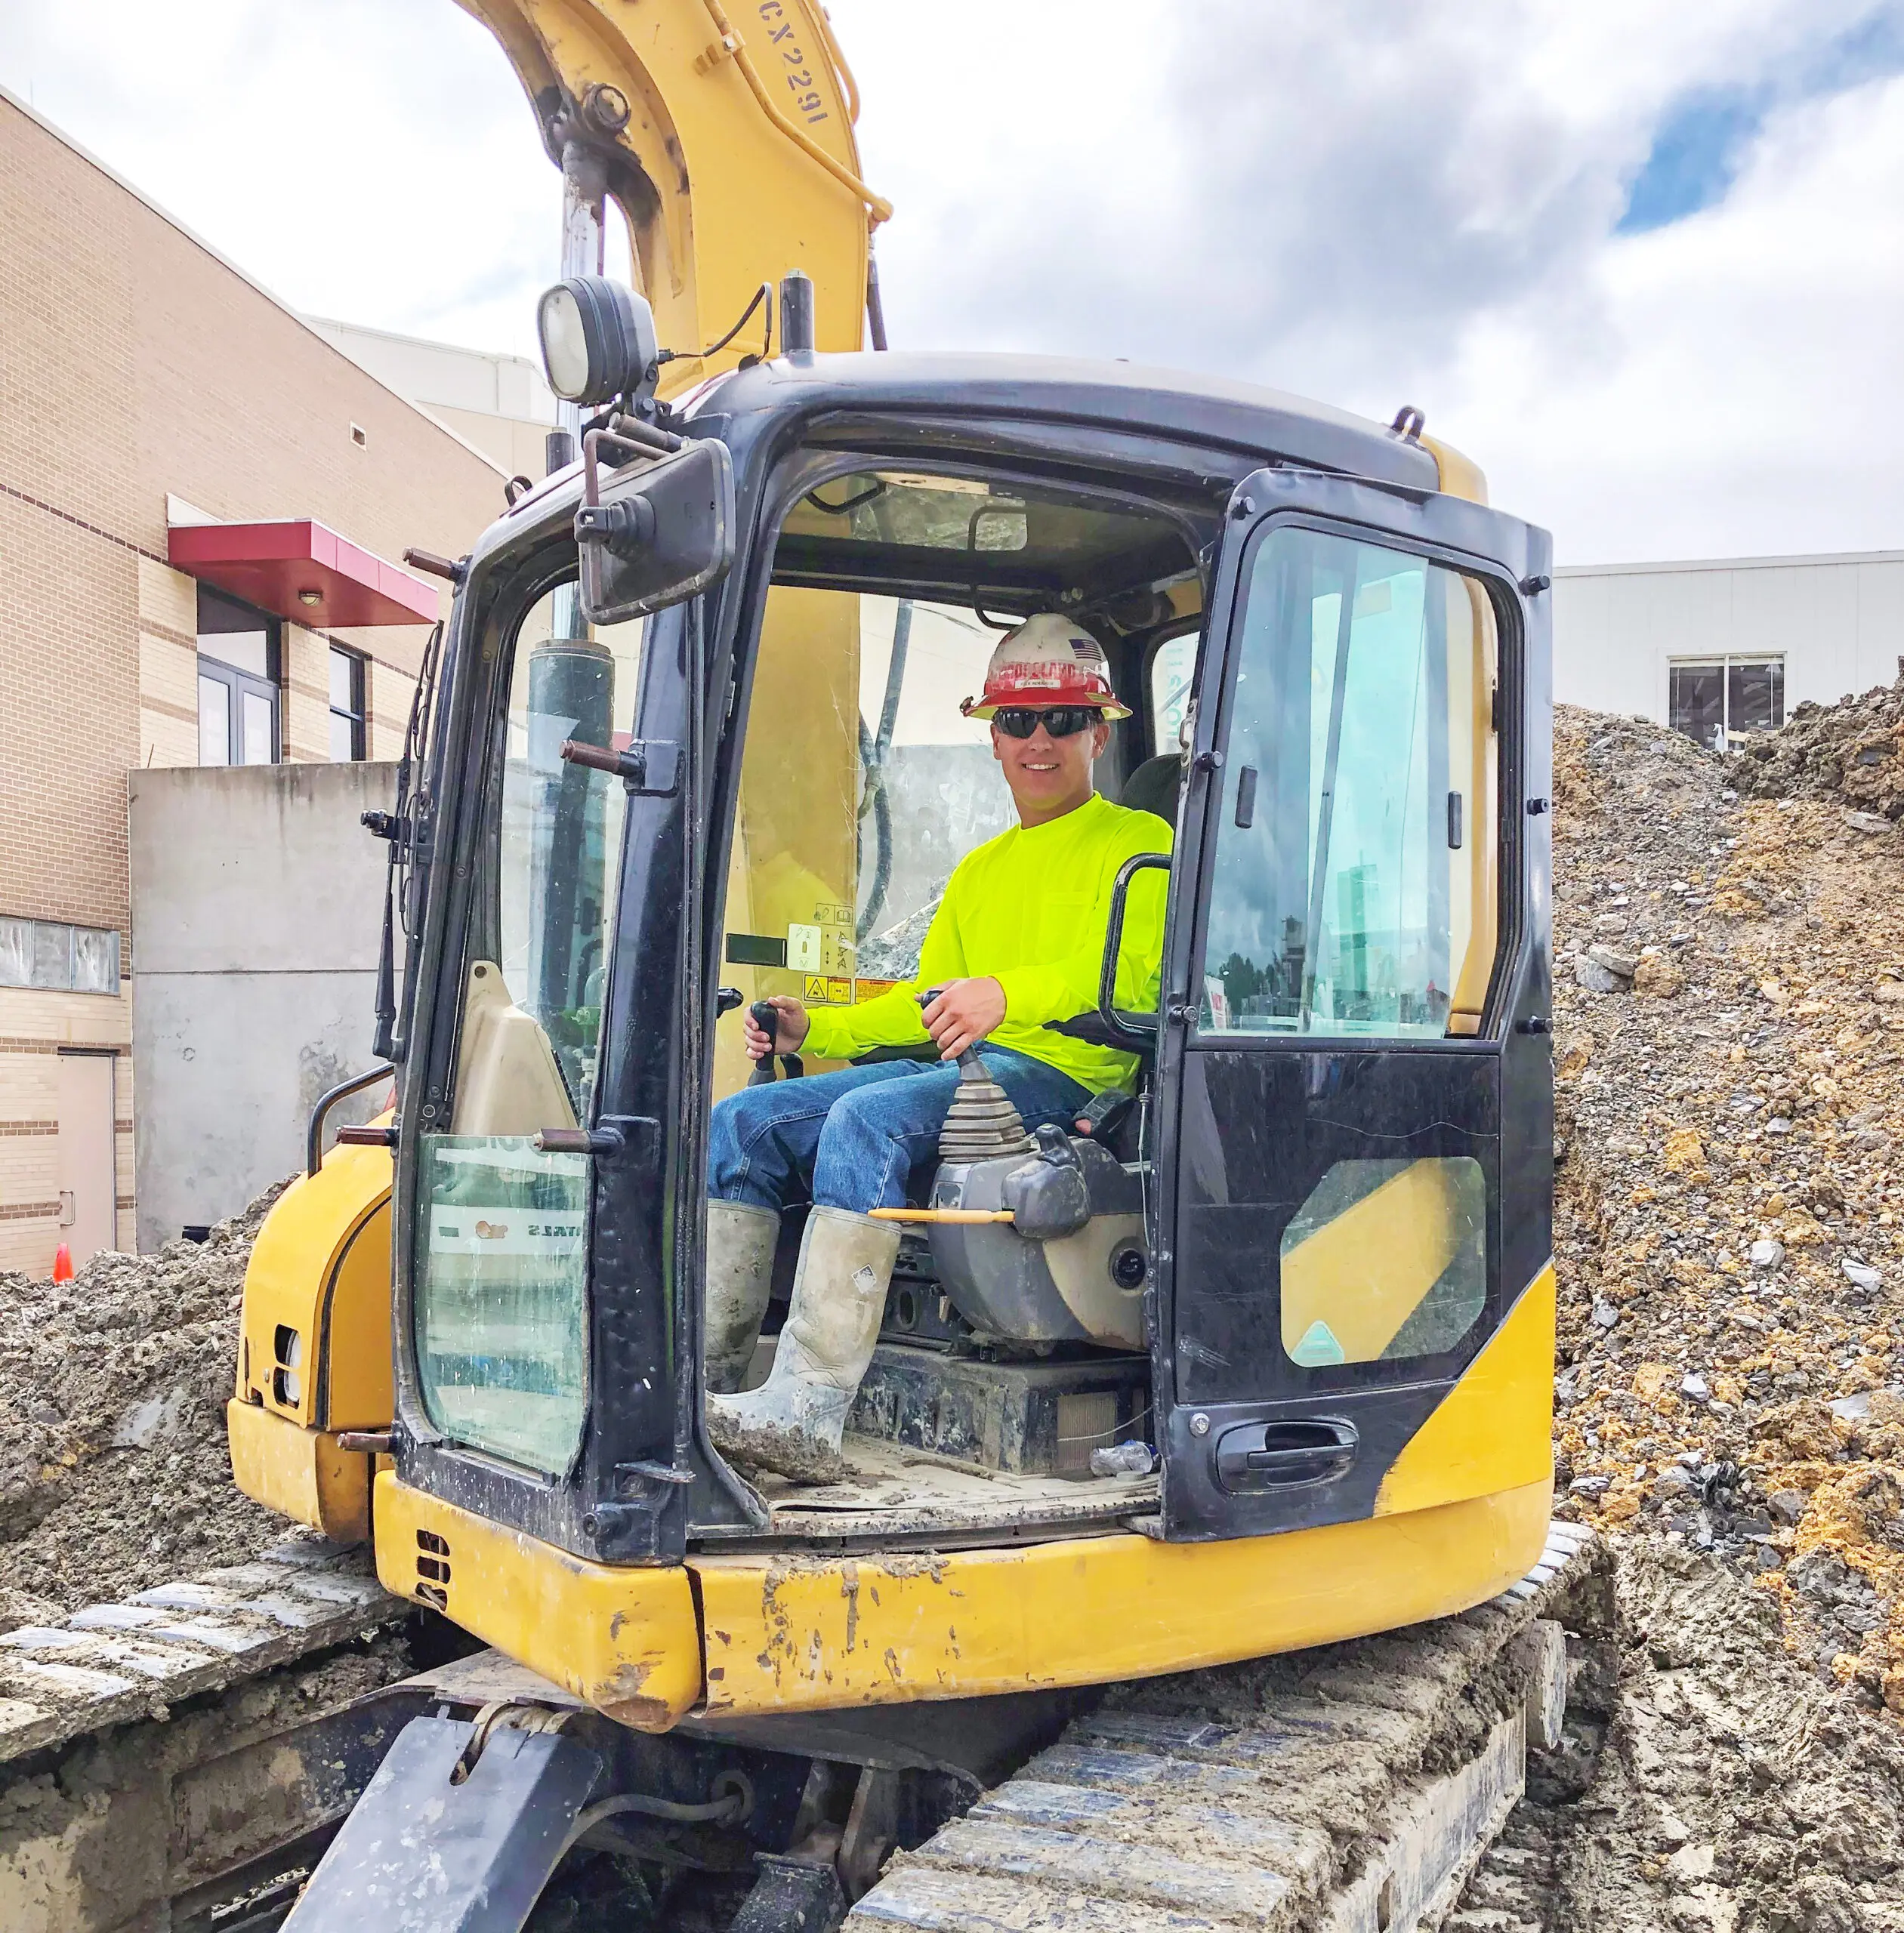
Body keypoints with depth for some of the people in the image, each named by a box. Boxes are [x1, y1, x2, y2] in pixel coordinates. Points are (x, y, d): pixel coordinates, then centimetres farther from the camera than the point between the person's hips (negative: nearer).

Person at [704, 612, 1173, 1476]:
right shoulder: (978, 871, 29)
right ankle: (708, 1374, -12)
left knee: (869, 1120, -34)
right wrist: (814, 1030, 13)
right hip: (955, 1073, 8)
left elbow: (1134, 975, -12)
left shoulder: (1140, 843, 6)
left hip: (1058, 1075, -8)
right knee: (740, 1124, -10)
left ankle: (807, 1409, -37)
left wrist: (1009, 993, -26)